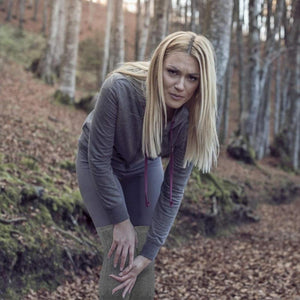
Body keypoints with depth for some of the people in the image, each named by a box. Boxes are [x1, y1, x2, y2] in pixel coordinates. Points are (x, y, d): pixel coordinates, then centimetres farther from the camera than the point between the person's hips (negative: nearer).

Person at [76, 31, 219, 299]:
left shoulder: (192, 119, -28)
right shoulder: (119, 89, -38)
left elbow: (174, 191, -19)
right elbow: (99, 159, -25)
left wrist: (149, 253, -19)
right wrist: (120, 220, -19)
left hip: (145, 167, 3)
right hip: (99, 166, -2)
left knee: (142, 268, -4)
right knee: (120, 256, -13)